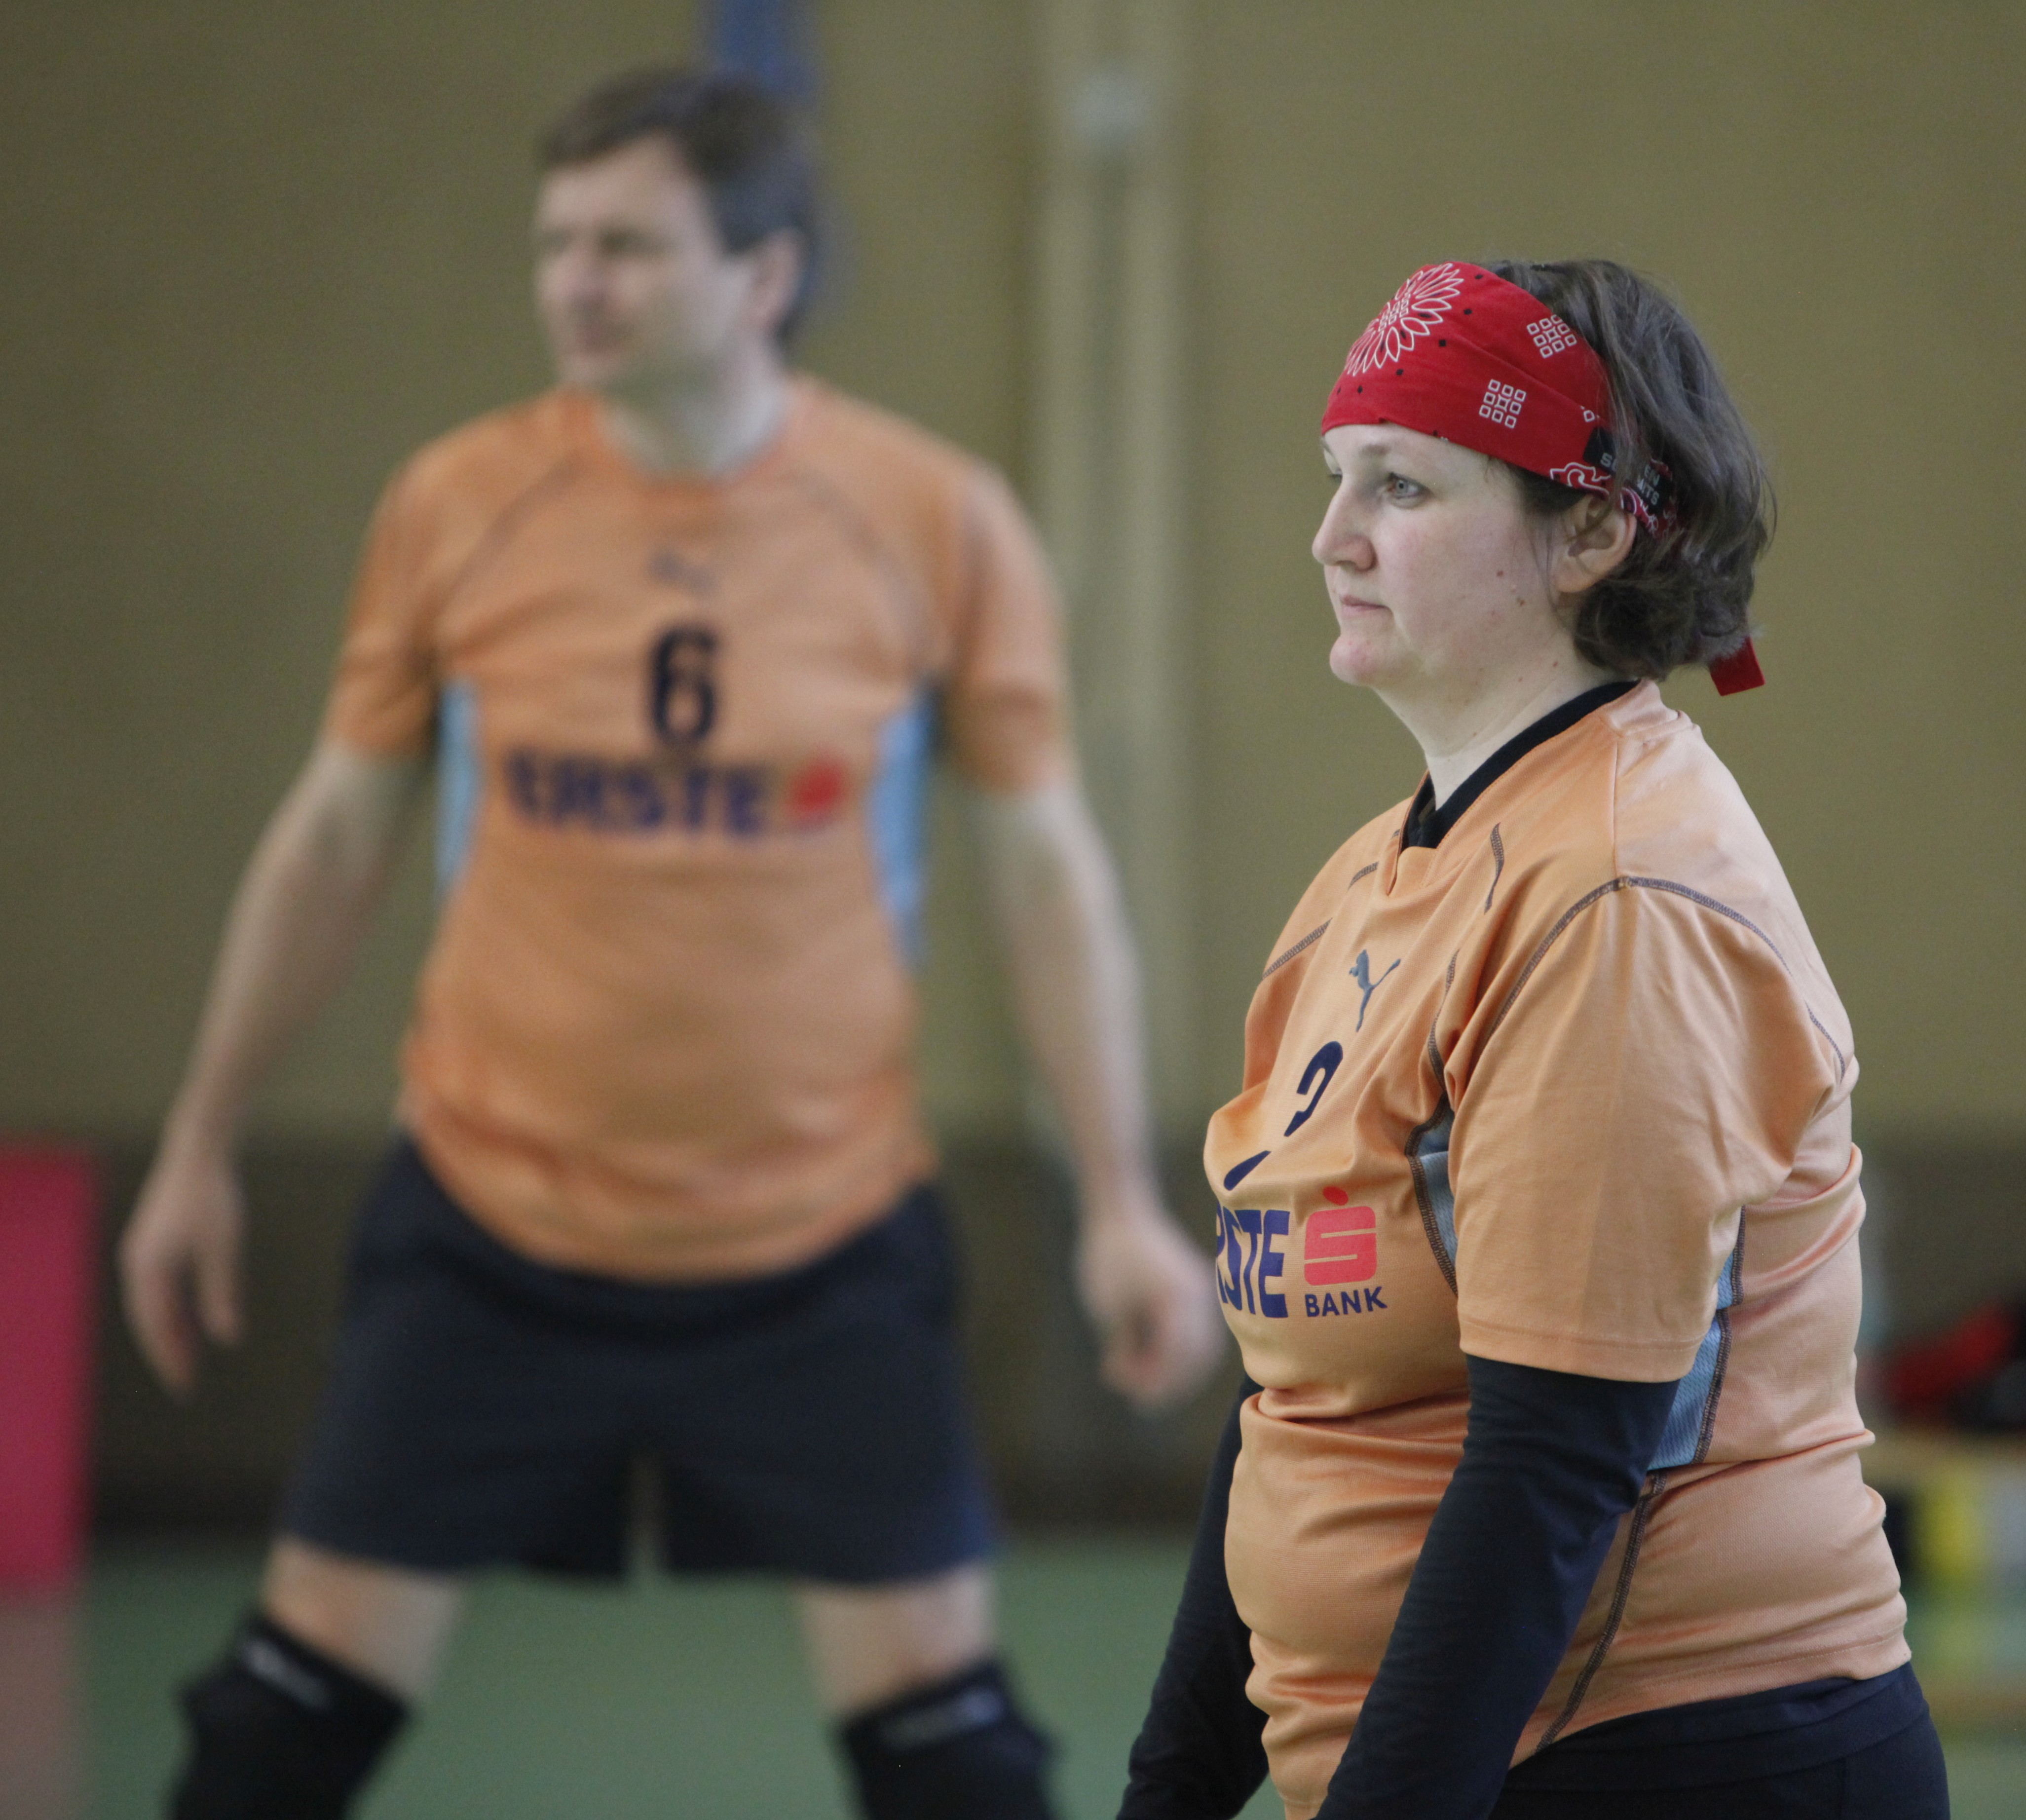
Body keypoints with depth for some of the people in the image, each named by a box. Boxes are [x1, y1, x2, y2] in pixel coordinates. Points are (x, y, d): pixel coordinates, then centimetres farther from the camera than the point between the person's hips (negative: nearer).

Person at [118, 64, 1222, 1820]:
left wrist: (1122, 1201, -4)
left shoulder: (939, 524, -7)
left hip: (824, 1246, -1)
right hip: (486, 1228, 1)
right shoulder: (456, 507, -4)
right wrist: (201, 1147, 12)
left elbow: (1046, 866, 0)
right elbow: (334, 839, 8)